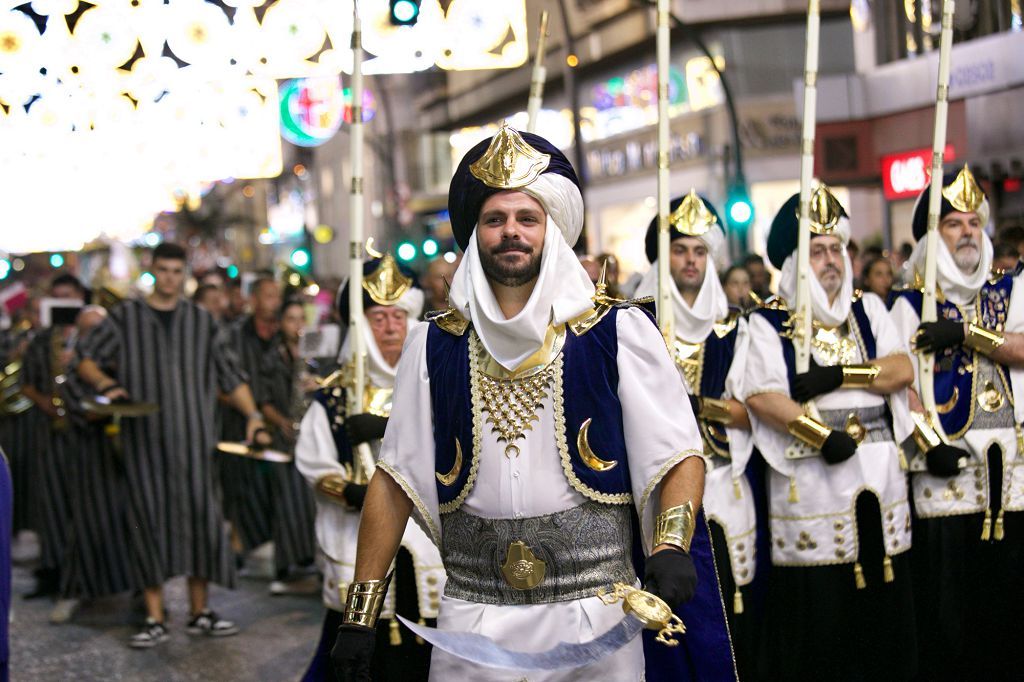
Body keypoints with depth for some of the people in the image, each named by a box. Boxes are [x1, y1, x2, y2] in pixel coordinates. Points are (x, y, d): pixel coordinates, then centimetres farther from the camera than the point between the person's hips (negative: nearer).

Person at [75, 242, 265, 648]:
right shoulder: (126, 317, 7)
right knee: (150, 518, -2)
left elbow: (229, 374, 11)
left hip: (192, 434, 1)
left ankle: (200, 612, 11)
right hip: (144, 437, -1)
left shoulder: (201, 321, 12)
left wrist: (252, 414, -1)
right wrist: (104, 383, -16)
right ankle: (155, 618, 3)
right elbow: (86, 359, 5)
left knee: (198, 512, 0)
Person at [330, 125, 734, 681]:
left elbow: (678, 456, -2)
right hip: (471, 621, 1)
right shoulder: (433, 346, 5)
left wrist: (672, 547, -21)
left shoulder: (620, 333, 0)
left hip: (594, 614, -1)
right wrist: (360, 614, 1)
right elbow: (396, 480, 6)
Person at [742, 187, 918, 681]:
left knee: (883, 605, 7)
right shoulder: (768, 322, 1)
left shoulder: (868, 309, 14)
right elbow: (760, 396, -13)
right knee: (815, 611, -2)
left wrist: (838, 376, -12)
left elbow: (901, 369, 1)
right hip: (811, 479, -4)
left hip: (879, 473, 4)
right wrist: (823, 437, -20)